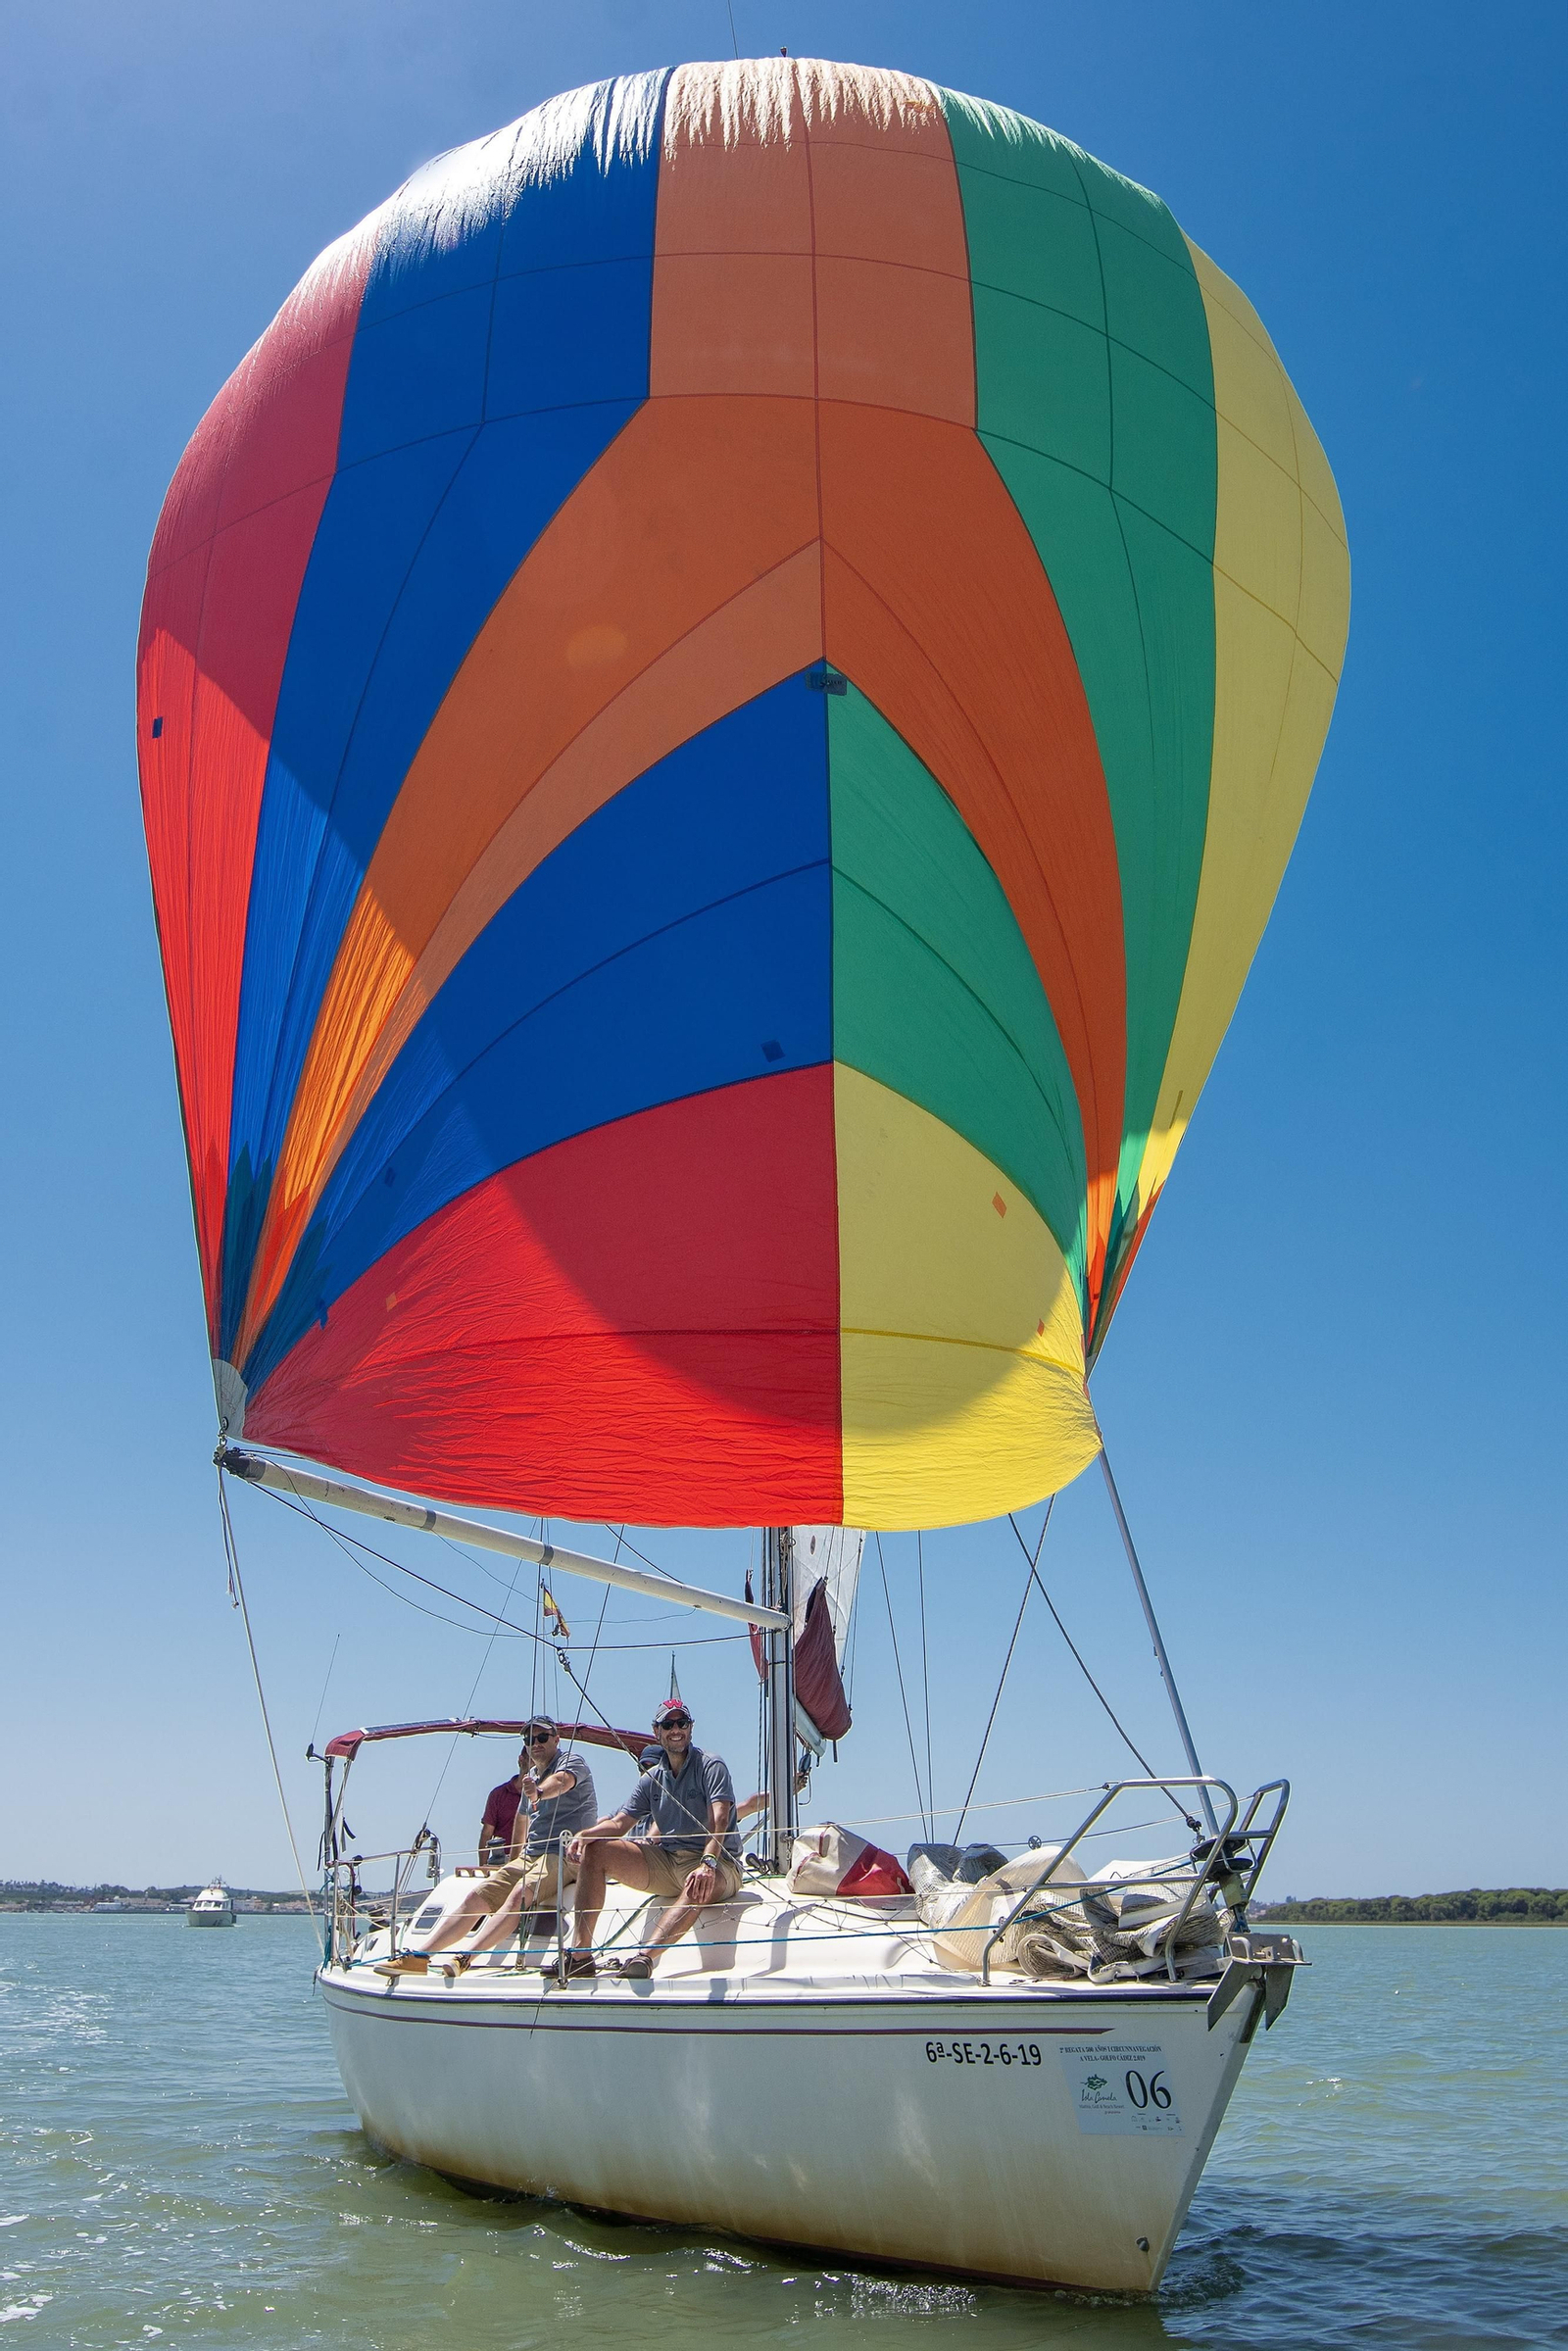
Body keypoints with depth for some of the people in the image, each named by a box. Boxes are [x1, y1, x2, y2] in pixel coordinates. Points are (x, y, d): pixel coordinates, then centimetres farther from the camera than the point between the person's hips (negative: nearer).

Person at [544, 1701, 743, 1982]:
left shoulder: (711, 1766, -5)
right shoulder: (652, 1779, 15)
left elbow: (719, 1819, -20)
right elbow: (619, 1823, 10)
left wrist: (707, 1863, -39)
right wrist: (584, 1834, -12)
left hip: (718, 1864, -6)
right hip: (666, 1862, 6)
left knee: (701, 1885, -42)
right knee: (593, 1850, -7)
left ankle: (644, 1956, -62)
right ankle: (580, 1954, -17)